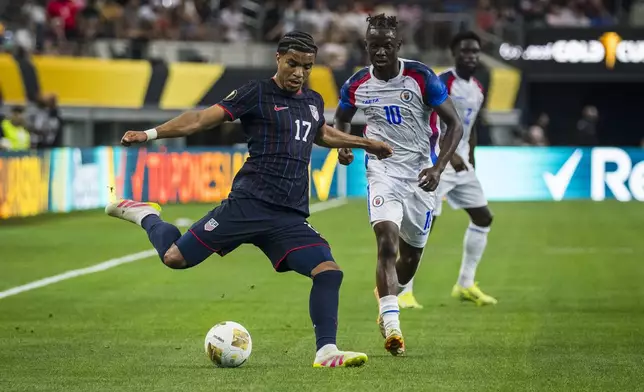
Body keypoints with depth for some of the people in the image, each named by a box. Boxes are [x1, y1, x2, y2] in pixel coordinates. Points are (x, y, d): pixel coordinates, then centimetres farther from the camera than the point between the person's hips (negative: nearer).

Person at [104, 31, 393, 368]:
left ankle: (326, 352, -9)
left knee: (328, 271, -14)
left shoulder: (313, 102, 18)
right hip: (250, 203, -5)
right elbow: (203, 119, -5)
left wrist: (365, 143, 50)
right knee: (175, 258, -6)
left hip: (290, 217, 5)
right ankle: (145, 215, 25)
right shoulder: (258, 93, -1)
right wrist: (150, 134, -14)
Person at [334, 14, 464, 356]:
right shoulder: (357, 85, -2)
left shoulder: (421, 78, -10)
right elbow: (341, 119, 20)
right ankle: (392, 327, -29)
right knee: (387, 241, -23)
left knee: (410, 257, 11)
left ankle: (386, 301, 44)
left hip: (420, 174, 0)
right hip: (382, 172, 0)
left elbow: (455, 124, -5)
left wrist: (438, 168, -17)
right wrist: (342, 145, -3)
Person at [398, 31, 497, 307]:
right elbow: (427, 125, -25)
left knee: (483, 217, 9)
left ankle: (465, 285, 18)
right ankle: (403, 291, -7)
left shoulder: (478, 90, 12)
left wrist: (471, 162, 18)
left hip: (461, 162, 9)